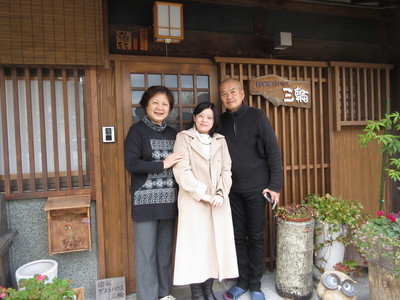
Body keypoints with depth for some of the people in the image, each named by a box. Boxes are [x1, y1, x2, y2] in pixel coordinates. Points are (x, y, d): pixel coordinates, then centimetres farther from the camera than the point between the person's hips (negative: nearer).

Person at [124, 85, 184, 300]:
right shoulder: (137, 130, -3)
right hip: (146, 200, -5)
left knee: (166, 249, 14)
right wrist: (163, 164, -16)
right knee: (146, 252, 2)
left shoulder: (173, 133, 12)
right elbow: (131, 164, -13)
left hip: (168, 200, 5)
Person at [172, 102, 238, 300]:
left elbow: (226, 170, 7)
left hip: (218, 202, 4)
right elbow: (181, 171, -10)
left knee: (216, 244, 8)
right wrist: (203, 194, -14)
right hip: (193, 203, -4)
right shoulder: (183, 137, 0)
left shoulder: (220, 140, 13)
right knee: (195, 245, 2)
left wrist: (221, 193, -9)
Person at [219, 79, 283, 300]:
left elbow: (273, 151, -8)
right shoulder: (221, 120, 3)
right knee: (238, 236, 11)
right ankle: (242, 281, 28)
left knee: (256, 237, 8)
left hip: (256, 188, -3)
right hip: (232, 190, 3)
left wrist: (275, 185, -11)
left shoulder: (256, 116, -6)